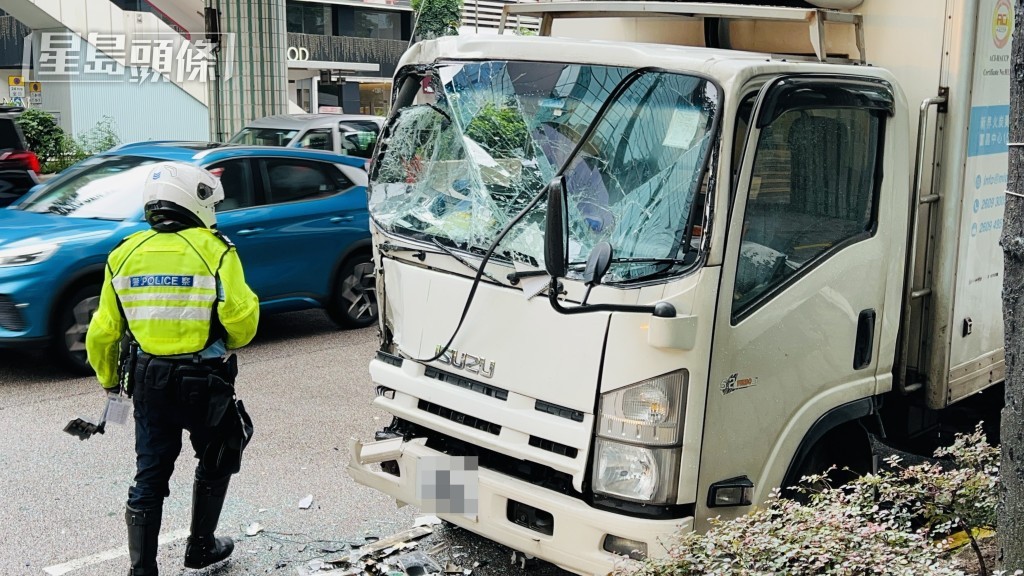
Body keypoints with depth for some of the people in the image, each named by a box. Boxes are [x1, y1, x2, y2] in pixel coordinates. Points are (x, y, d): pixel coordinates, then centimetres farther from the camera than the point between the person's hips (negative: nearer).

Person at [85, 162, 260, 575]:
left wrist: (109, 380, 22)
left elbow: (103, 332, 7)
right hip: (204, 381, -4)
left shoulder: (125, 254, 3)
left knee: (150, 473, 12)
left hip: (148, 381, 4)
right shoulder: (213, 250, -11)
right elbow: (241, 318, -18)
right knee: (216, 461, 19)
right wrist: (230, 344, 6)